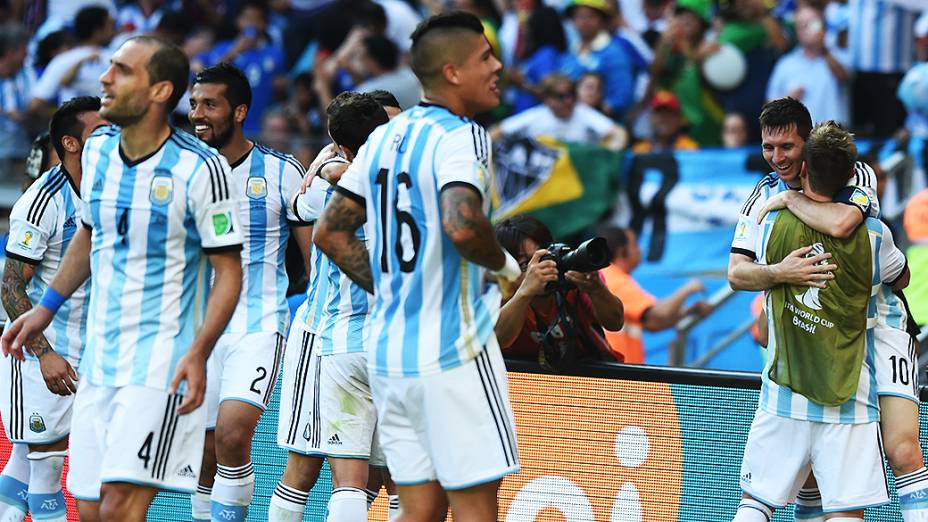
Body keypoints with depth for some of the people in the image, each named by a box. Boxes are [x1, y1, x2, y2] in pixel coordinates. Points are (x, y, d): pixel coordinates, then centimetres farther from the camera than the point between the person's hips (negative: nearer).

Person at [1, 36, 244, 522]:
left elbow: (228, 271, -10)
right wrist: (46, 308, 25)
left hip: (161, 365, -7)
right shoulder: (97, 149, 6)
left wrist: (198, 353, -21)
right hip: (98, 359, 7)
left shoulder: (198, 168, -13)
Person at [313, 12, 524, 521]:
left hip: (387, 348, 8)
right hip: (452, 354, -8)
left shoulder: (384, 137, 12)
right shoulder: (460, 136, -12)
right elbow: (461, 225, -29)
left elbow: (330, 234, 16)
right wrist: (505, 266, -10)